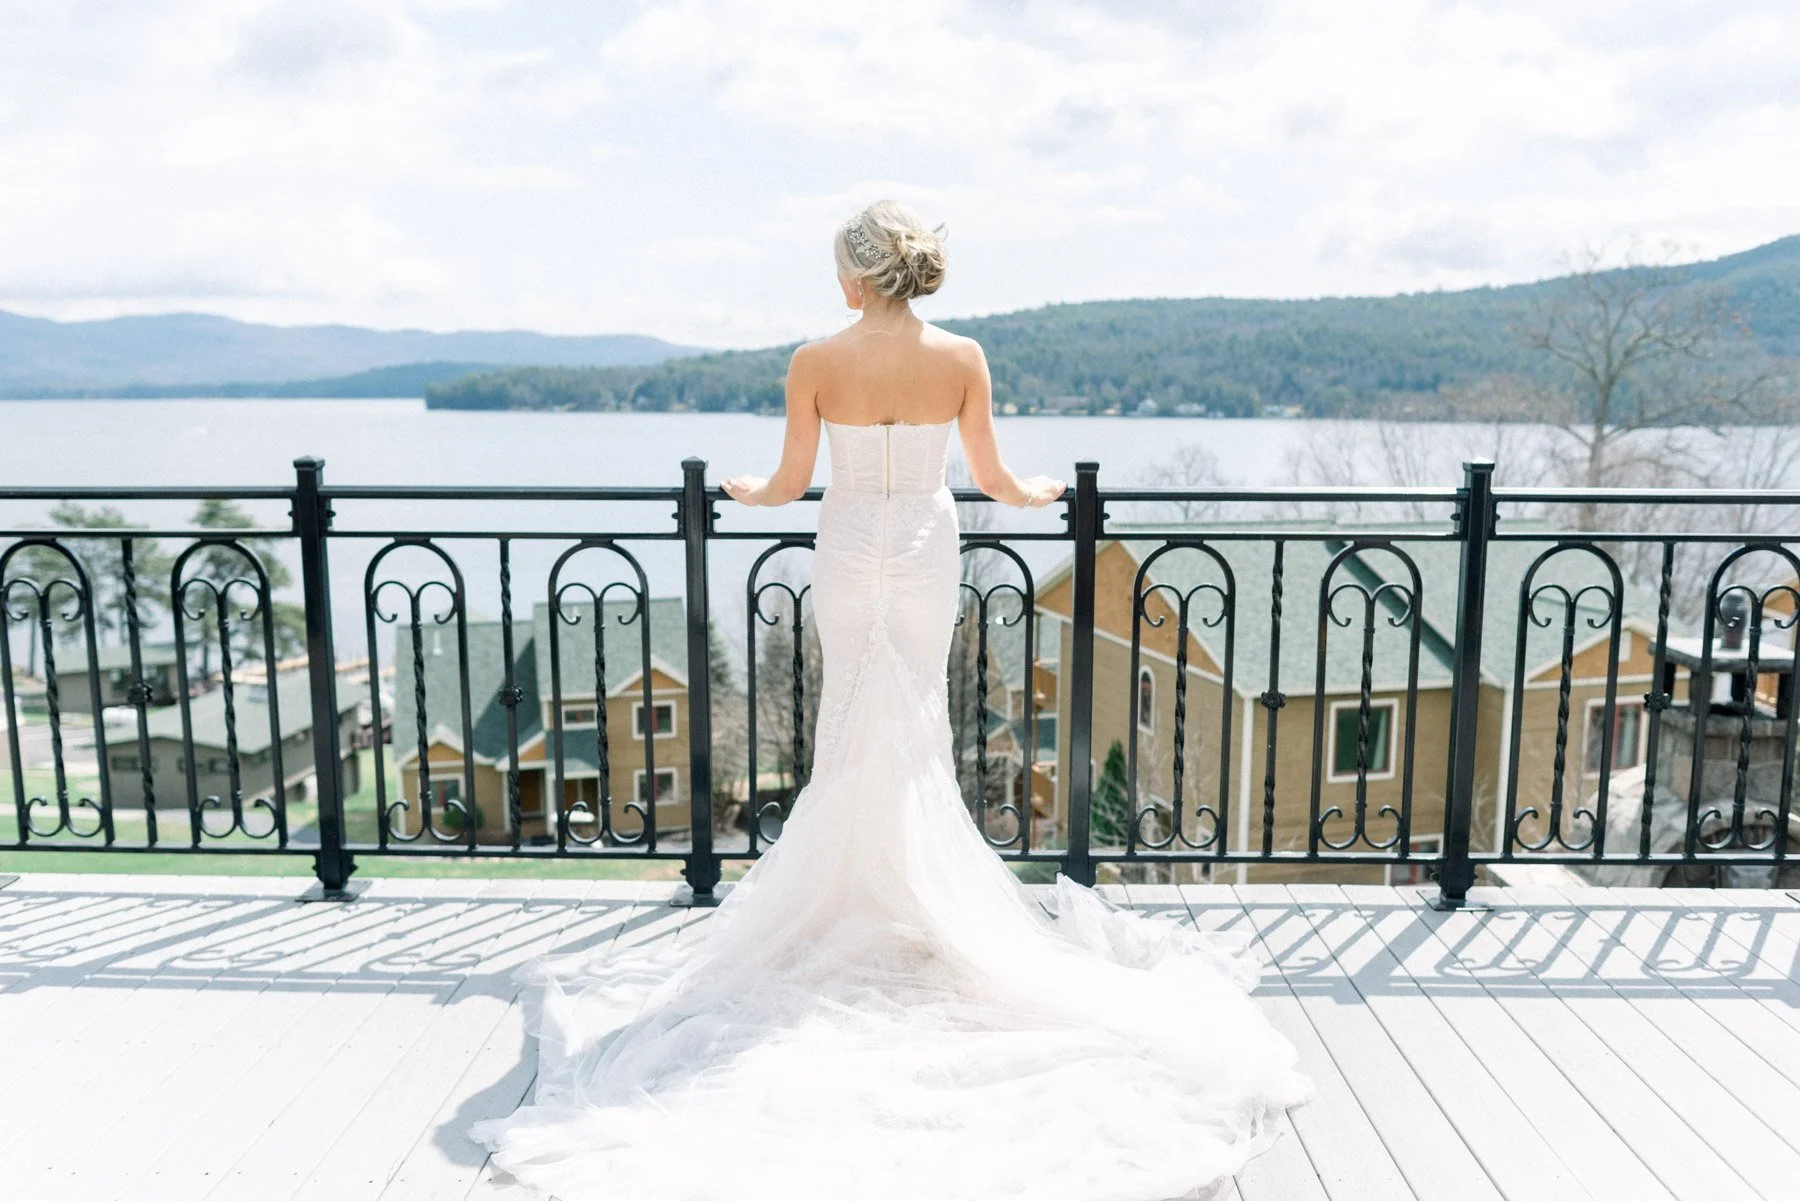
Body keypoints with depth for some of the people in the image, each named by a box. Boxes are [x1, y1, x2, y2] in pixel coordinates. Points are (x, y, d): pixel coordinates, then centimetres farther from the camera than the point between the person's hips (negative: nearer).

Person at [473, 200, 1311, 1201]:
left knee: (851, 716, 13)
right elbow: (992, 478, 0)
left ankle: (859, 893, 21)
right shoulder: (963, 357, -7)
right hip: (928, 551, 1)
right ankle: (921, 894, 21)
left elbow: (790, 483, -4)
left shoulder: (817, 362, -10)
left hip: (848, 552, -1)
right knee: (919, 720, 13)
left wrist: (743, 491, 19)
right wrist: (1041, 493, 22)